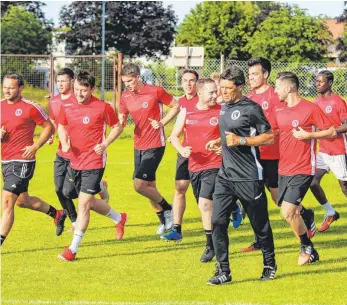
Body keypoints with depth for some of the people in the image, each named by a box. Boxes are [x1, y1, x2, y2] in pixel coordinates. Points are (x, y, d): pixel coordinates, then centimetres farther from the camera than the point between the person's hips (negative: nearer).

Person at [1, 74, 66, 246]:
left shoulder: (30, 107, -11)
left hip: (23, 162, -8)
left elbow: (49, 127, -2)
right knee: (22, 200, 23)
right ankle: (57, 214, 45)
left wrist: (35, 146, -13)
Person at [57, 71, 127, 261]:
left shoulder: (102, 107, -12)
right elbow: (61, 126, 17)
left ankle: (73, 249, -5)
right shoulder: (67, 107, 0)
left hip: (94, 162, -6)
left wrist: (105, 144, -13)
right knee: (89, 202, 19)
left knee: (83, 204, -10)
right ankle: (119, 218, 46)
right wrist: (64, 142, -3)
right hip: (75, 162, 6)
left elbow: (117, 127, 1)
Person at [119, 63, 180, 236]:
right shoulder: (125, 97, 4)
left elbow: (176, 106, -3)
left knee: (139, 185, -15)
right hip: (138, 147, 6)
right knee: (149, 186, 12)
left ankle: (167, 210, 6)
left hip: (155, 146, -6)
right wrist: (121, 122, -14)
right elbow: (121, 119, 9)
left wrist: (162, 123, -13)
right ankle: (164, 221, 28)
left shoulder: (155, 92, -12)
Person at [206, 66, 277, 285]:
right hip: (225, 175, 6)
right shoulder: (224, 107, 10)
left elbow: (269, 137, -11)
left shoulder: (251, 108, -11)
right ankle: (223, 271, 1)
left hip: (249, 178, -6)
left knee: (260, 224, 7)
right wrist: (219, 141, 8)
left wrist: (241, 140, -19)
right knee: (218, 222, -4)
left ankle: (270, 265, 27)